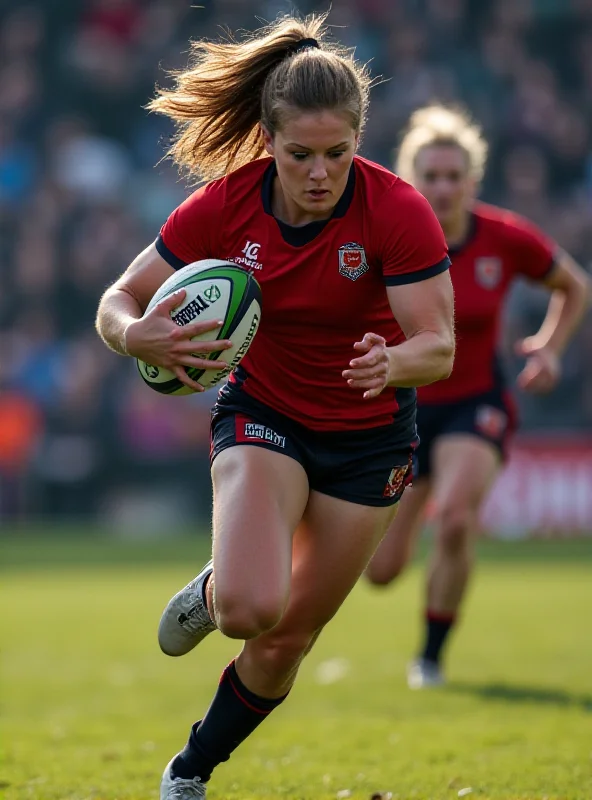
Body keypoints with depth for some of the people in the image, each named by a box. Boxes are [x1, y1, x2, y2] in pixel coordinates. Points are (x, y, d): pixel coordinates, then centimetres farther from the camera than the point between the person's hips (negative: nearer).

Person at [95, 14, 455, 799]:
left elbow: (440, 347, -24)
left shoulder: (398, 211, -24)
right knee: (251, 606, -26)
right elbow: (119, 301, -12)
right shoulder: (225, 205, -19)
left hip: (368, 433, 0)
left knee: (286, 640, 6)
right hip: (262, 412, 0)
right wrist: (138, 335, -37)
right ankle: (213, 589, 12)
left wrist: (393, 362, -48)